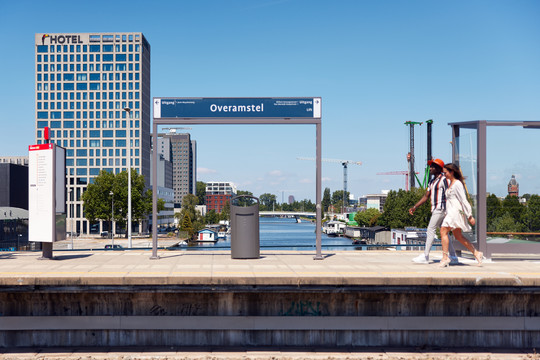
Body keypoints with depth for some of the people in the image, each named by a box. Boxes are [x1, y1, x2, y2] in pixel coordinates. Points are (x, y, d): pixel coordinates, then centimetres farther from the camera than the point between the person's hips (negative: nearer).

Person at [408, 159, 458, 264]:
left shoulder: (444, 179, -8)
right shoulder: (432, 181, 18)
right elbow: (426, 196, 20)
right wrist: (414, 207, 14)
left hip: (441, 208, -9)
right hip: (435, 209, 9)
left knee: (431, 230, -11)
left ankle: (425, 256, -10)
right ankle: (453, 257, 13)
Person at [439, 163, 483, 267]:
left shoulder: (457, 184, -12)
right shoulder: (450, 183, 12)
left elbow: (464, 200, -15)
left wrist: (470, 216, -15)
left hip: (456, 211, -10)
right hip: (451, 212, 10)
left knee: (443, 231, -16)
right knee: (458, 236, 12)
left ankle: (445, 257, -17)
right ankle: (476, 253, 20)